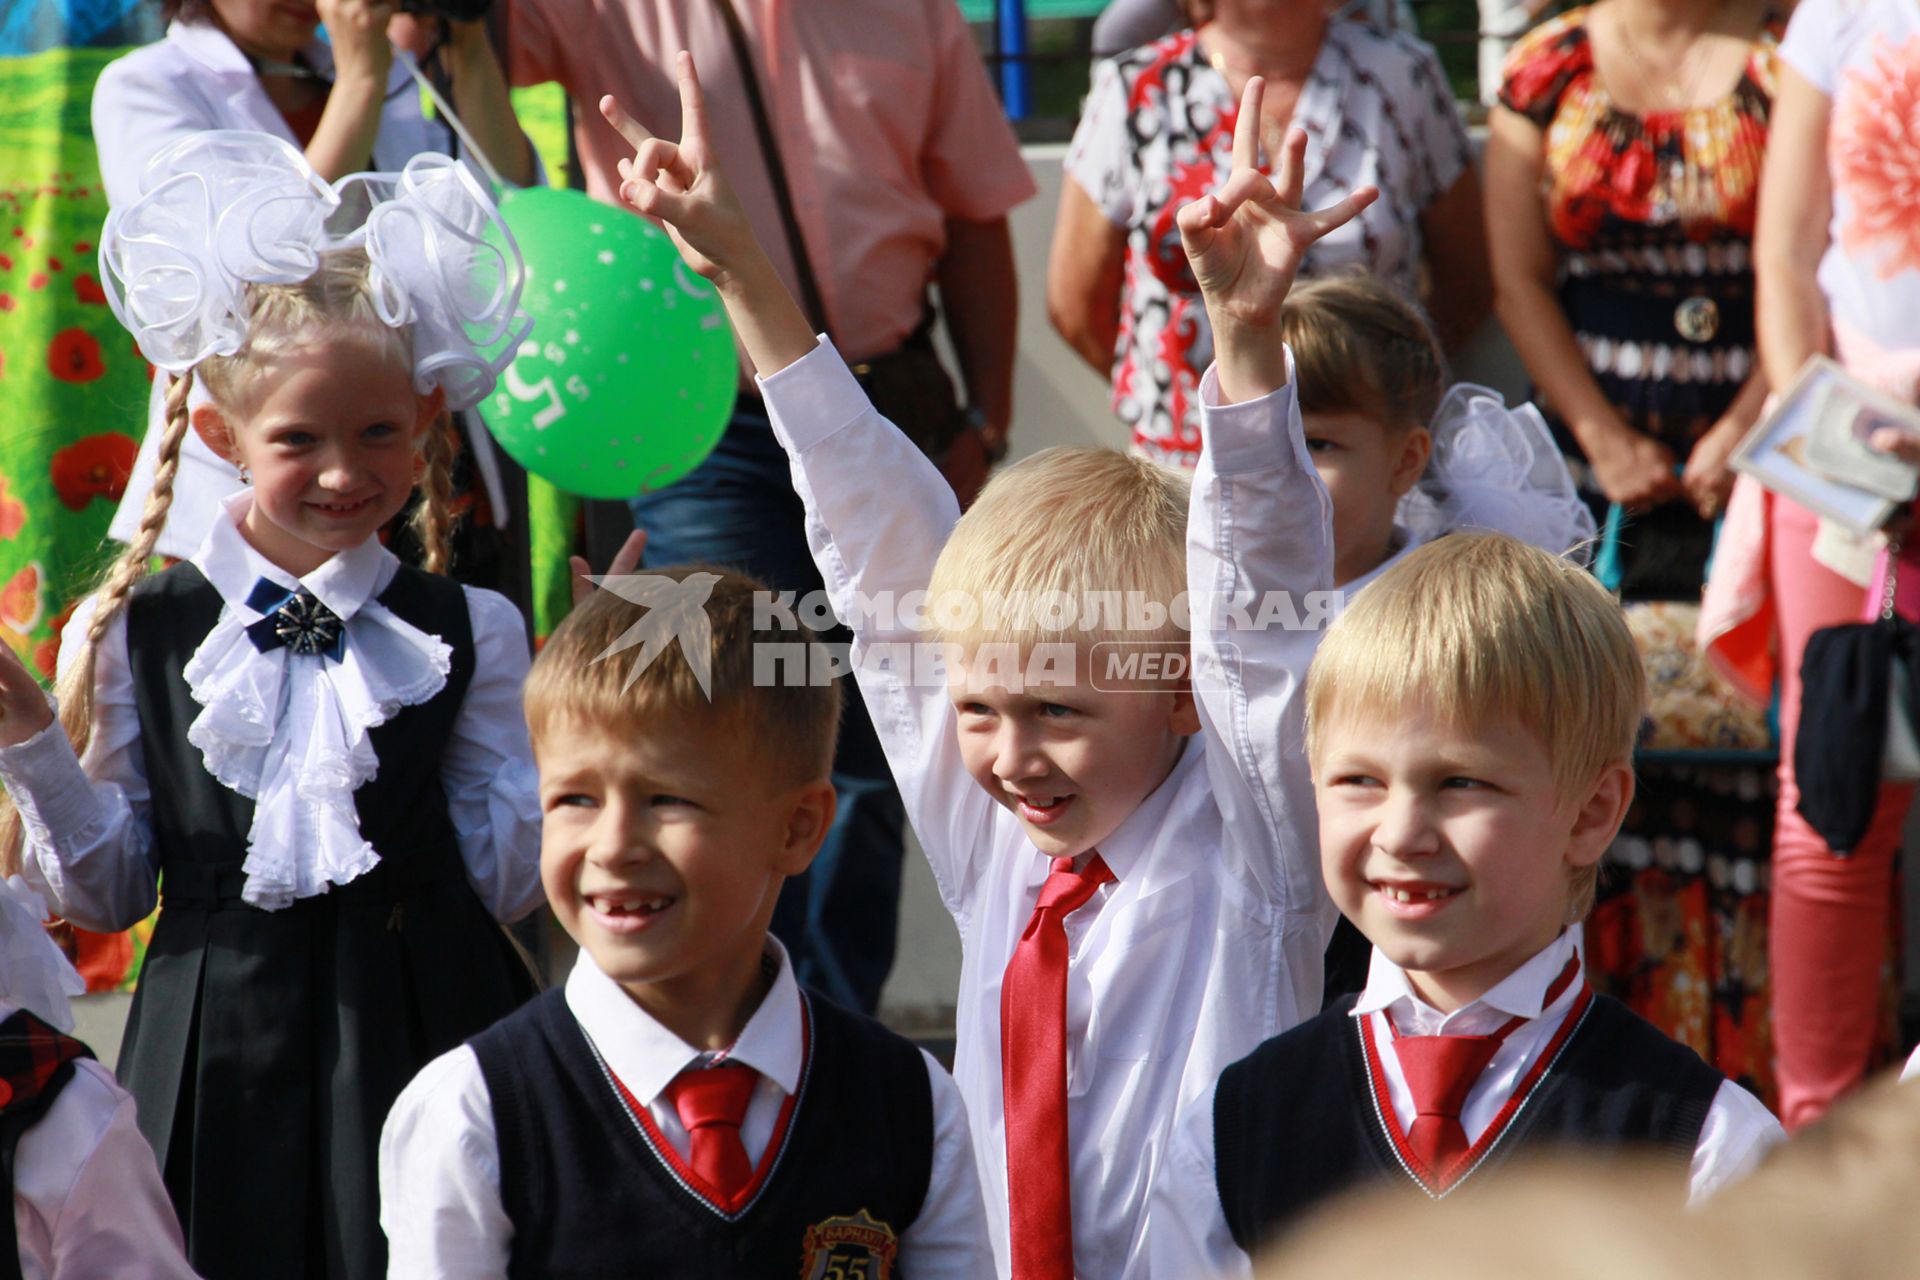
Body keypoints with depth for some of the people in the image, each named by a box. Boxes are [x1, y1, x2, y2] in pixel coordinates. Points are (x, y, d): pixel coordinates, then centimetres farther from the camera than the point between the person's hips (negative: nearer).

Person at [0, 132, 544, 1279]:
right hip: (221, 1066, 0)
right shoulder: (137, 632, 1)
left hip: (419, 1048, 0)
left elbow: (508, 881, 1)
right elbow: (108, 890, 6)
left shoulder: (470, 634, 2)